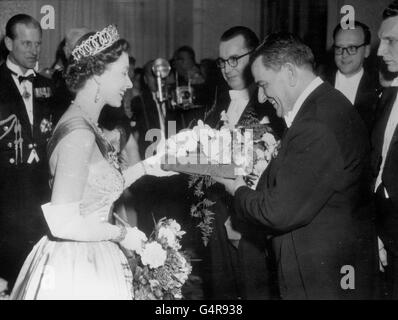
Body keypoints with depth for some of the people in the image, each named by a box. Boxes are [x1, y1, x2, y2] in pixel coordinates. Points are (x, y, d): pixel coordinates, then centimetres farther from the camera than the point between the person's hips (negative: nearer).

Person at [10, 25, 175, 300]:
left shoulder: (87, 125, 7)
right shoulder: (79, 133, -23)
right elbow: (63, 223, -26)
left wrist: (145, 167, 14)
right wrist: (121, 234, -14)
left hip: (90, 260, 9)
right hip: (76, 270, -9)